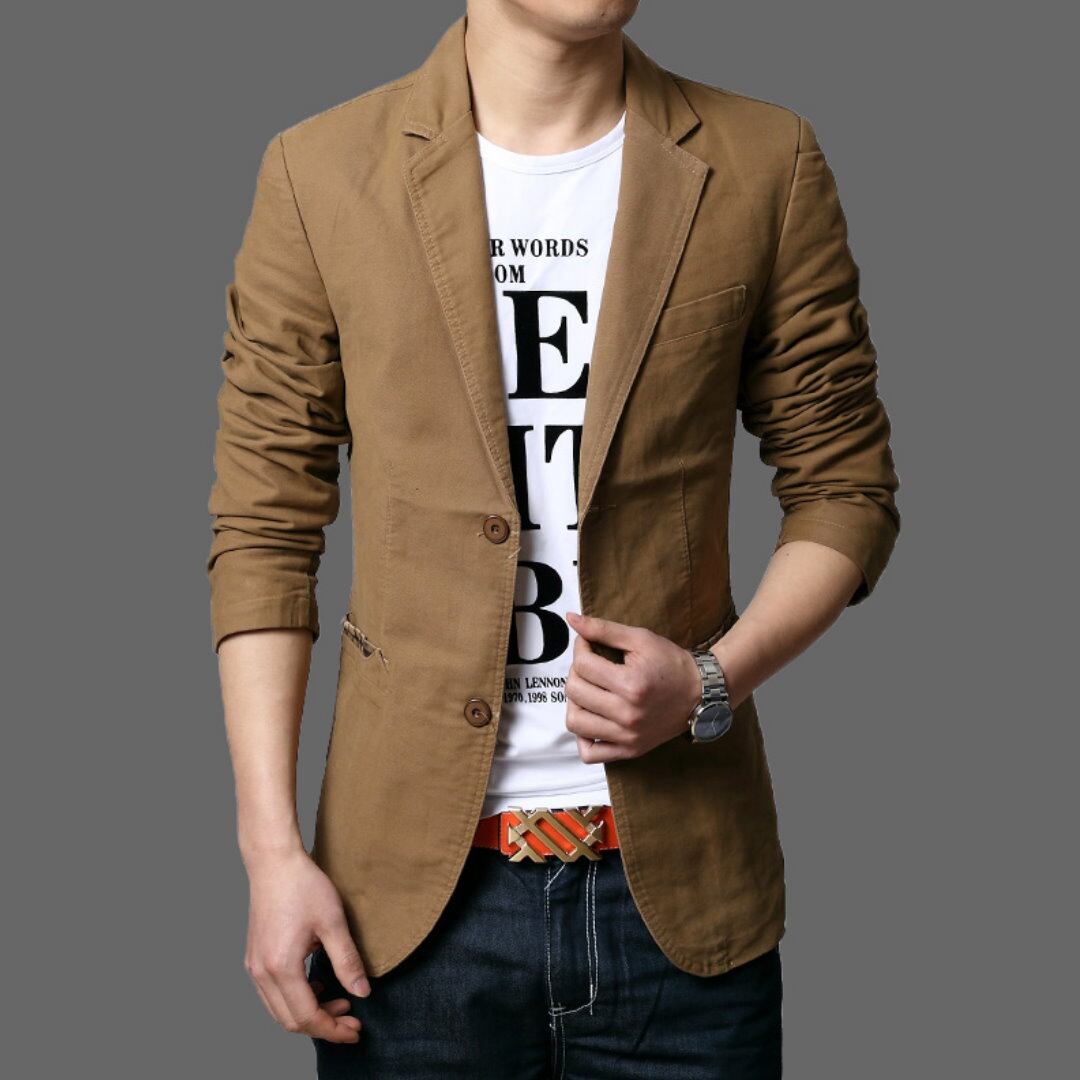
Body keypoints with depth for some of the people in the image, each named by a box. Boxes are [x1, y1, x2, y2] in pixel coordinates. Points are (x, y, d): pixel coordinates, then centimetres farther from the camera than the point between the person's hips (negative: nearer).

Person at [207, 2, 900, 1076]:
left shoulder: (767, 165, 1)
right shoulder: (320, 170, -1)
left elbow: (844, 487, 6)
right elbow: (263, 529, 0)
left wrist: (716, 681, -11)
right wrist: (272, 848, -4)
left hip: (677, 882, 1)